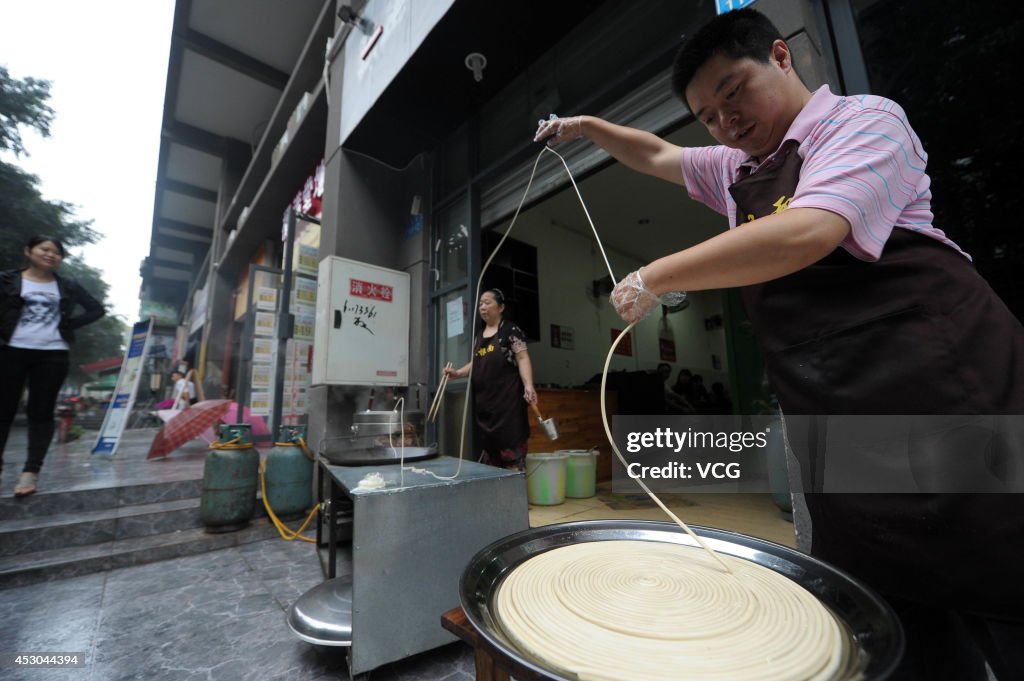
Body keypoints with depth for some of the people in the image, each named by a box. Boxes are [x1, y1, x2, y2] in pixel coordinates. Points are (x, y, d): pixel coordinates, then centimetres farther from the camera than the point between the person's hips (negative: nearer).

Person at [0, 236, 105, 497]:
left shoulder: (68, 287, 10)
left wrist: (68, 324, 4)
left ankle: (31, 471, 3)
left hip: (52, 355, 0)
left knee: (41, 412, 0)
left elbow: (97, 309, 13)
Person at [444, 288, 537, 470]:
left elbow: (522, 358, -8)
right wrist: (458, 373, 6)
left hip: (507, 398, -7)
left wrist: (528, 385, -22)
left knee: (510, 442, -8)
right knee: (487, 444, 11)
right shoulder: (480, 335, 19)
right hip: (483, 399, 7)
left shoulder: (511, 330, -1)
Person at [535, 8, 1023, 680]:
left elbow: (806, 233, -22)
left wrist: (654, 278, -16)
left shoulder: (863, 118, -3)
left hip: (941, 386, -5)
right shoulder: (736, 171, 19)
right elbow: (658, 155, 34)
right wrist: (588, 126, 28)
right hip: (837, 414, 6)